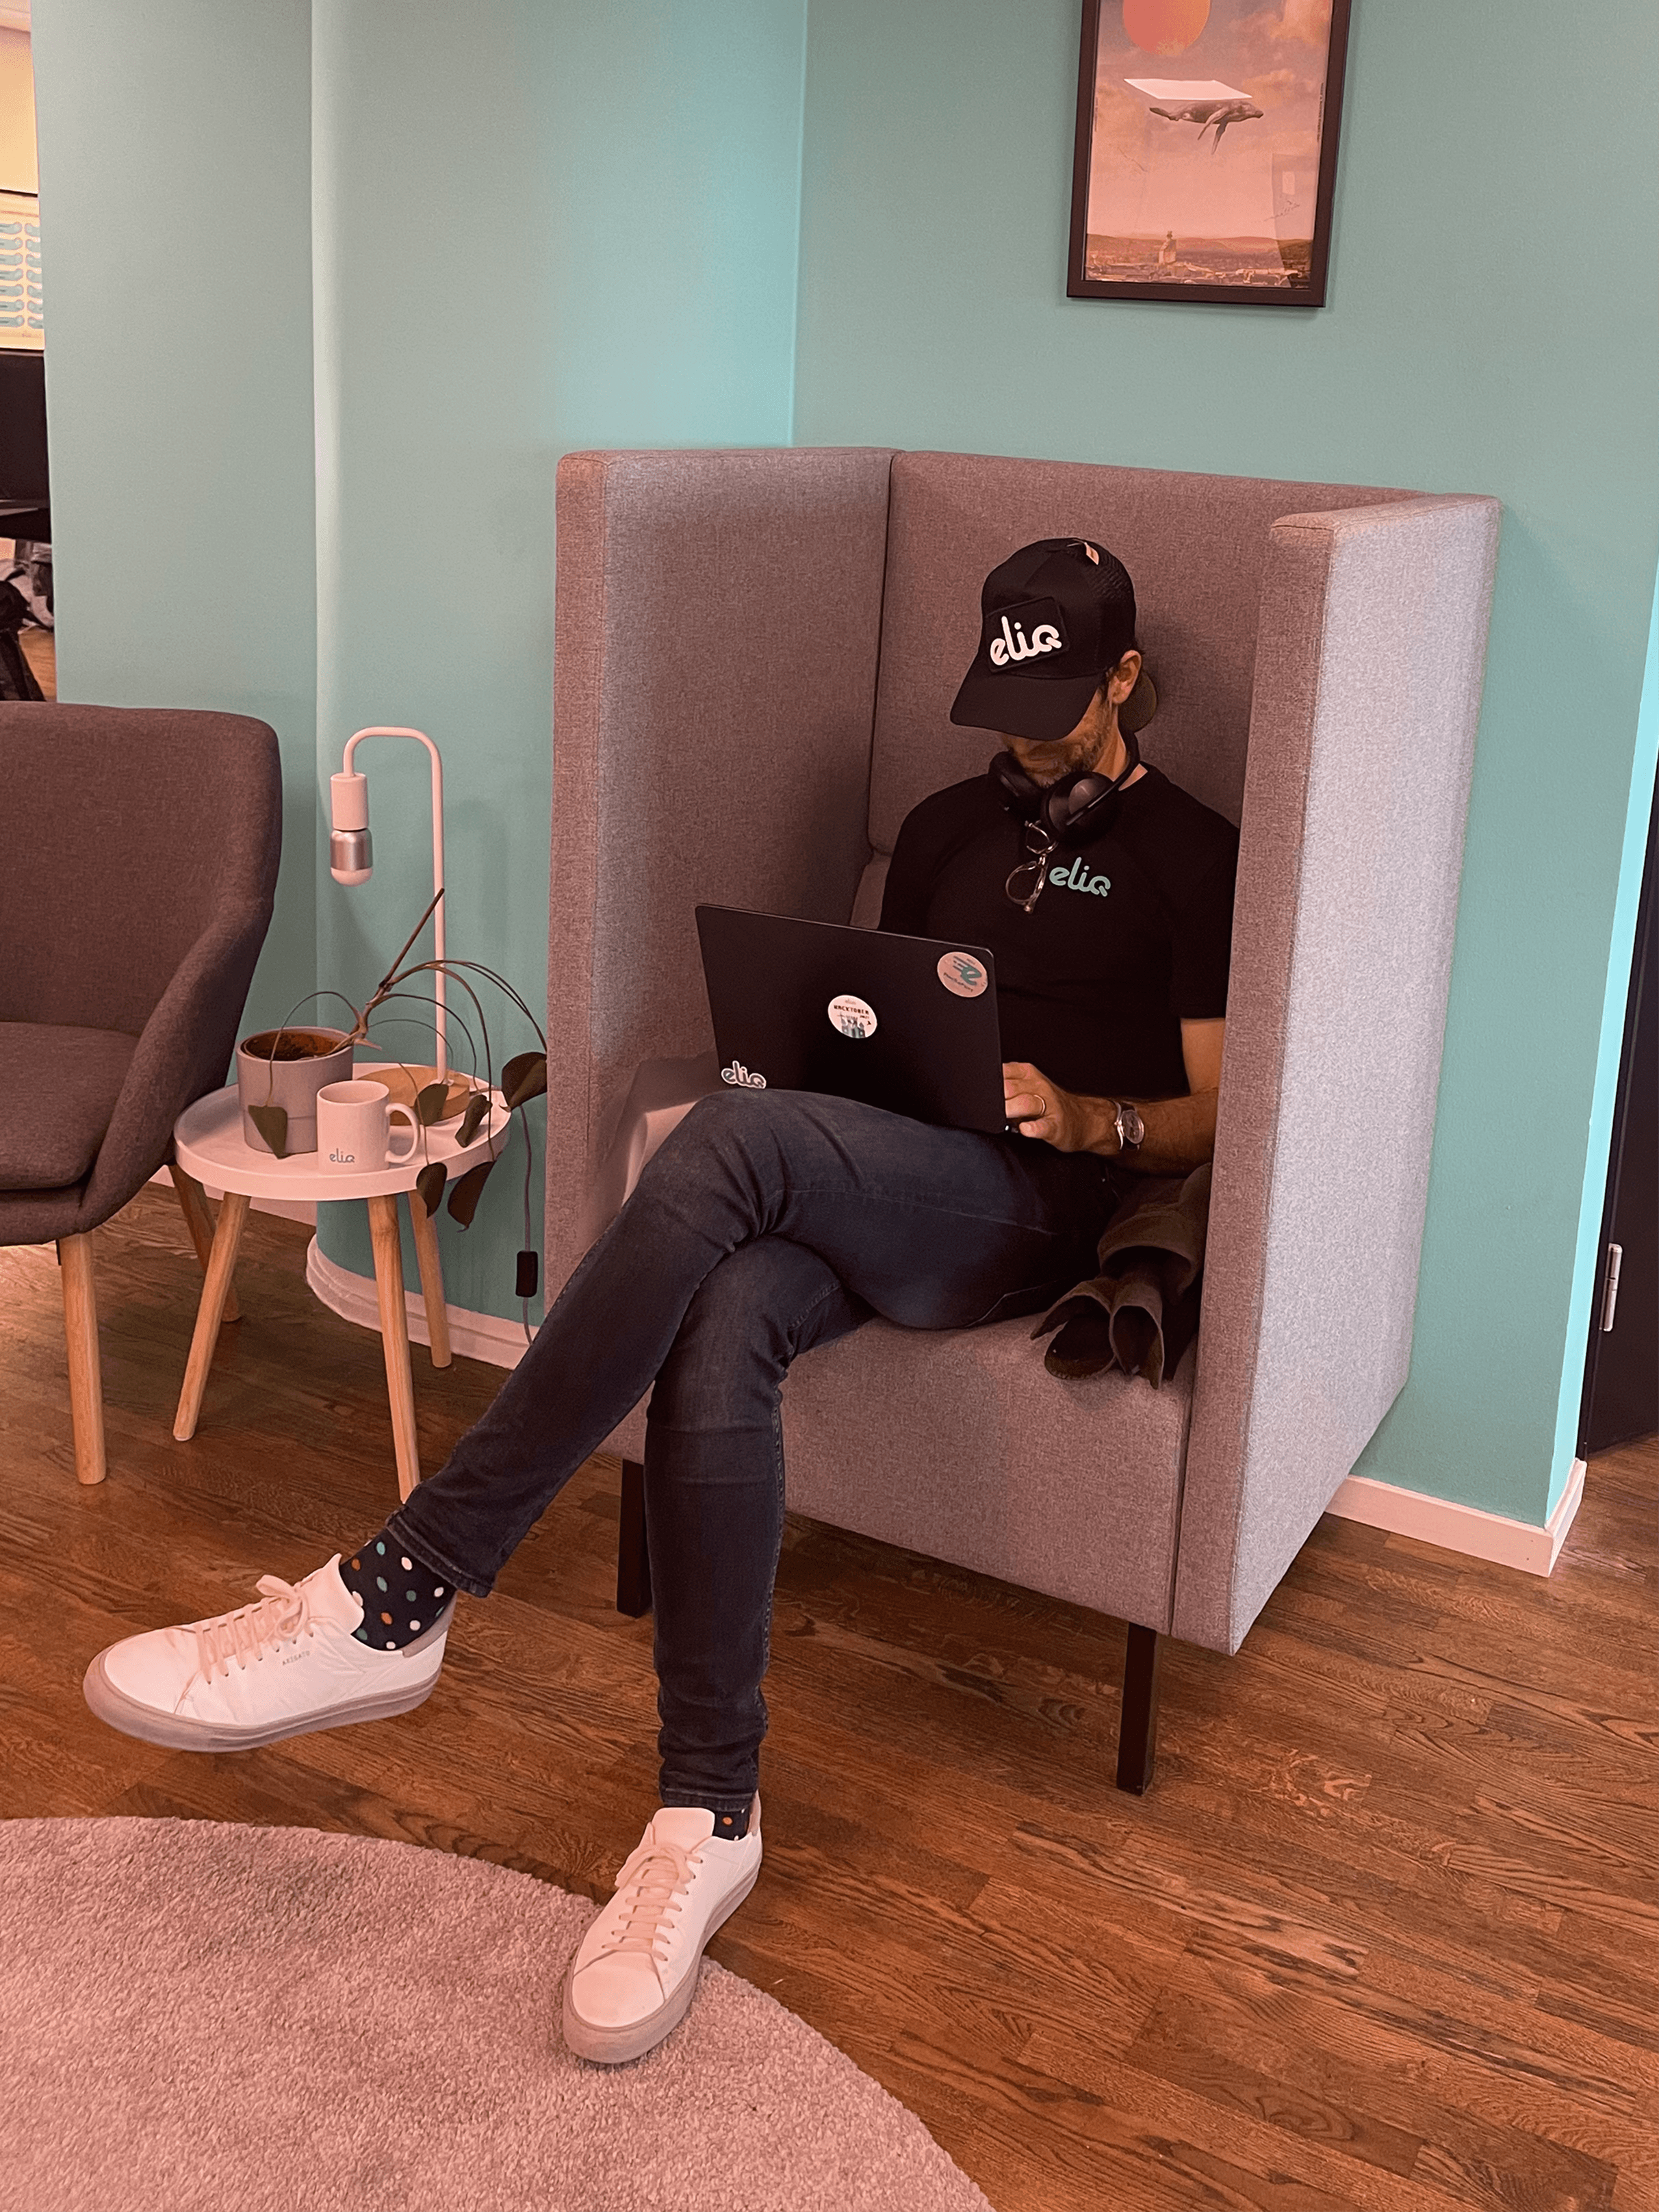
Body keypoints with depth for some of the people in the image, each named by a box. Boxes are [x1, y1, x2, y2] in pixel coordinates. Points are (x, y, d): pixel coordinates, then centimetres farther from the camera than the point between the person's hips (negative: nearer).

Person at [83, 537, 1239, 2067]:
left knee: (729, 1141, -36)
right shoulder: (947, 828, 27)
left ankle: (400, 1598, -37)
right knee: (717, 1334, -34)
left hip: (1023, 1207, -5)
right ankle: (710, 1816, -27)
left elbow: (1211, 1118, 6)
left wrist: (1080, 1112, -14)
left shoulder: (1189, 858, 10)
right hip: (862, 1190, 5)